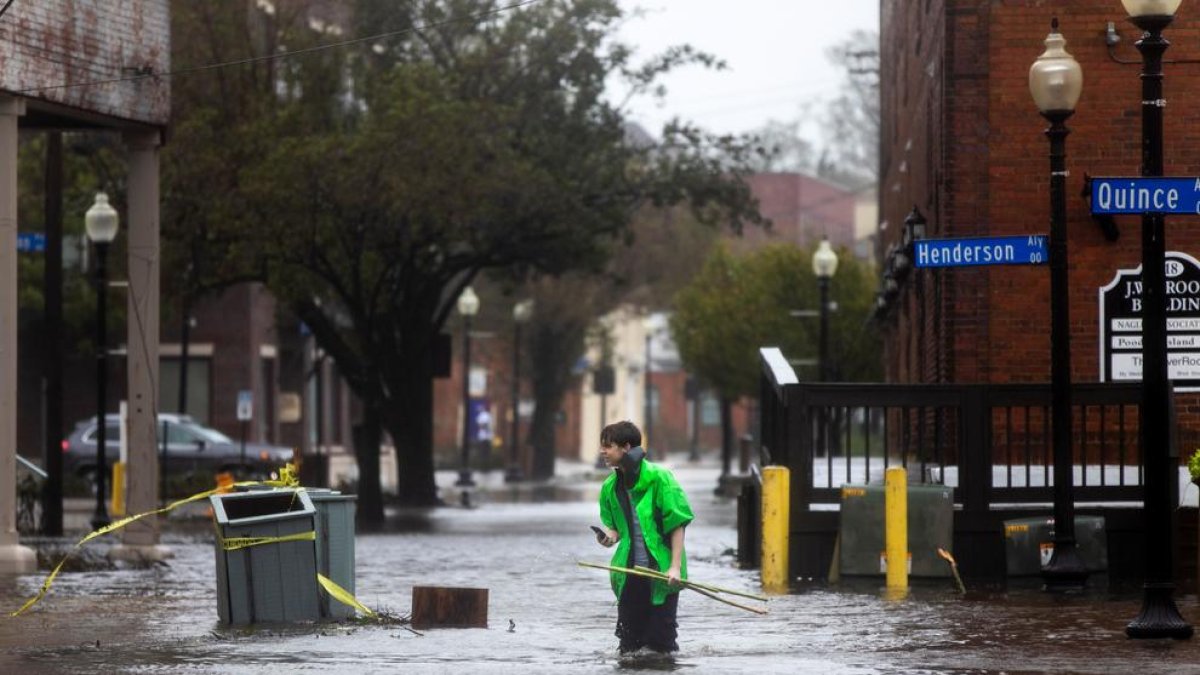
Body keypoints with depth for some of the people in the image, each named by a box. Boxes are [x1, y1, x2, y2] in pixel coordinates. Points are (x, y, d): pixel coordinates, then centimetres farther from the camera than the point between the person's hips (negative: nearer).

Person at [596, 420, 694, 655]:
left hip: (661, 572, -5)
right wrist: (610, 536, -3)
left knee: (660, 639, -4)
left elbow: (677, 524, -8)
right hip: (629, 573, 5)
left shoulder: (659, 477, -9)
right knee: (629, 643, 4)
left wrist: (675, 567, -15)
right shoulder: (610, 487, 8)